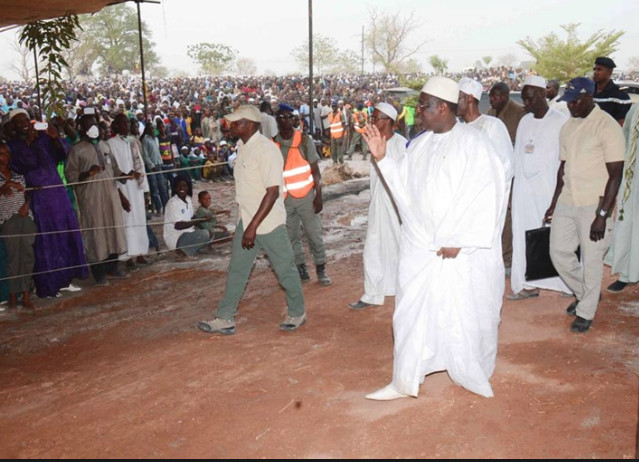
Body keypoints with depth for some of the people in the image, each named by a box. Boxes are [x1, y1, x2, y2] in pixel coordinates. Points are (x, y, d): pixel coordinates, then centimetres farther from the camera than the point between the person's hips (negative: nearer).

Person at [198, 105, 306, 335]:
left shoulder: (266, 150, -21)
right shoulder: (242, 146, 6)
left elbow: (273, 192, -25)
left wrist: (254, 226, -27)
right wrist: (248, 223, 20)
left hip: (268, 221, -8)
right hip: (246, 220, 8)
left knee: (285, 269, 7)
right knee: (236, 269, 10)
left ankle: (297, 313, 26)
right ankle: (225, 318, 18)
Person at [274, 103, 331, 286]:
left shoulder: (304, 140, -4)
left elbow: (315, 170, -2)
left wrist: (318, 195, -9)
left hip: (306, 196, -2)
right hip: (285, 199, 2)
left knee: (314, 233, 1)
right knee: (291, 236, 8)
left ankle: (321, 268, 12)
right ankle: (301, 267, 20)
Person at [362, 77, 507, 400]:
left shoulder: (473, 143, -10)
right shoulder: (418, 145, 9)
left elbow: (485, 197, -14)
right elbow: (404, 185, 9)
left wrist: (459, 242, -17)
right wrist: (381, 158, -2)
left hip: (463, 252, -5)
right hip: (420, 246, 5)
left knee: (466, 315, 9)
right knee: (412, 312, 8)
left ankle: (474, 376, 32)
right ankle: (405, 380, 20)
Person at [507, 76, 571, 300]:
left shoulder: (561, 122, -8)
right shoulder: (524, 121, 10)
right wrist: (512, 188, 11)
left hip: (549, 189, -6)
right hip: (524, 189, 6)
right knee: (524, 236, 6)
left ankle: (569, 283, 14)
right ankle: (529, 285, 16)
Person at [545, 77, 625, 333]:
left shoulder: (608, 126, -12)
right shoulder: (568, 127, 9)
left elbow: (615, 175, -14)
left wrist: (602, 215, -18)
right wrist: (554, 204, 15)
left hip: (593, 205, -7)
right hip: (567, 203, 7)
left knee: (591, 260, 2)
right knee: (559, 252, 11)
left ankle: (586, 312, 19)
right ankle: (583, 293, 35)